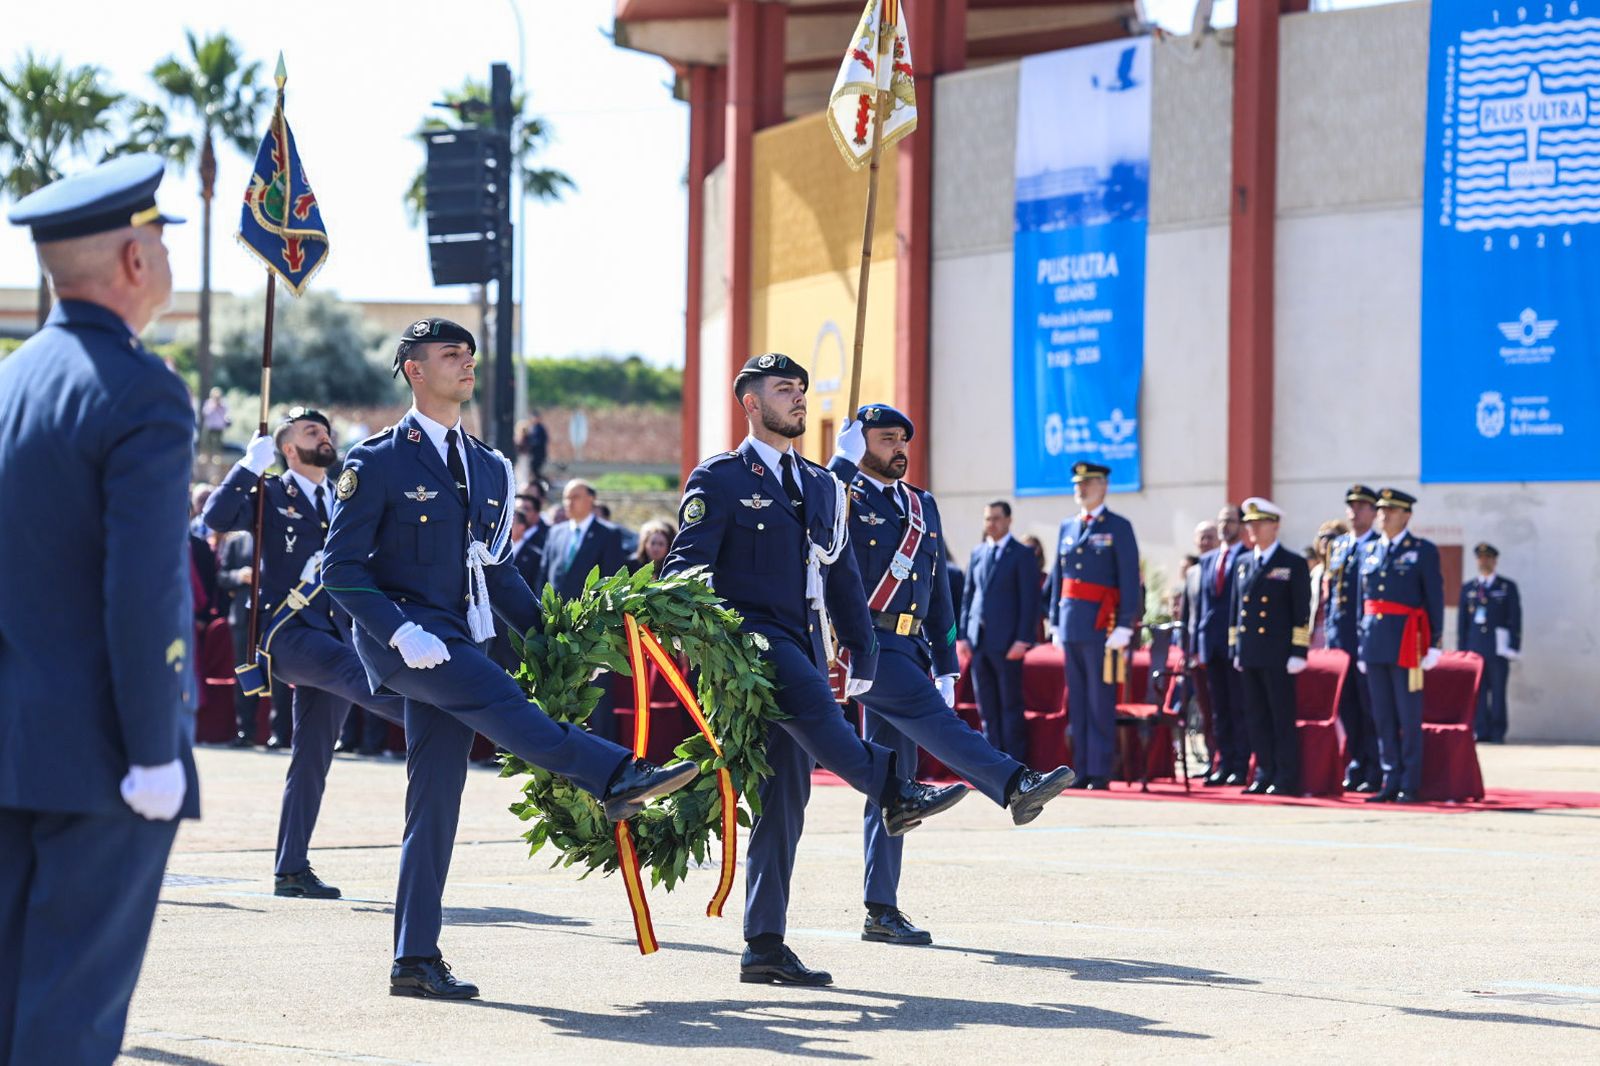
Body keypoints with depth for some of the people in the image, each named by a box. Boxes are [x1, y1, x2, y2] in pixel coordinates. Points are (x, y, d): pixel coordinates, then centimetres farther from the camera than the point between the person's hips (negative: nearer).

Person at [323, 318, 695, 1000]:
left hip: (454, 642, 6)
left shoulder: (488, 469, 16)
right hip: (398, 636, -6)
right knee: (495, 694, -29)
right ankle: (616, 778, -40)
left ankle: (416, 961, 3)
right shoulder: (377, 463, -4)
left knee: (436, 798, 2)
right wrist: (401, 632, -21)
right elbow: (340, 567, -8)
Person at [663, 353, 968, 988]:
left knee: (784, 797, 1)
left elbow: (842, 577, 23)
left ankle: (765, 945, 1)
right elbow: (685, 567, -8)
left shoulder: (822, 488, 20)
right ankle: (893, 792, -43)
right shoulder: (720, 480, 0)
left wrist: (863, 652, 15)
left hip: (802, 646, 6)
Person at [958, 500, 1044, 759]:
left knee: (1010, 705, -2)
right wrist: (963, 635, 7)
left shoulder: (1022, 556, -2)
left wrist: (1022, 640, -14)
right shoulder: (977, 554, 15)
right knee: (986, 706, 6)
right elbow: (968, 595, 16)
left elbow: (1030, 600, -6)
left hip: (1006, 642, -6)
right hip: (978, 641, 6)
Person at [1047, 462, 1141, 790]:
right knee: (1076, 701, 7)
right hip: (1071, 626, 6)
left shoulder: (1118, 528, -2)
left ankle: (1100, 772, -3)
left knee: (1100, 702, -5)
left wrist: (1124, 627, -14)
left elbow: (1130, 579, -7)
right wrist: (1056, 622, 14)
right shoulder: (1067, 528, 16)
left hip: (1101, 626, -6)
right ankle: (1082, 769, 10)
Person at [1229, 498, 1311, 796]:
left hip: (1277, 656, -6)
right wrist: (1235, 649, 13)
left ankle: (1286, 779, -1)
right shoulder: (1243, 563, 16)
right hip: (1249, 656, 6)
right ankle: (1264, 774, 12)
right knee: (1256, 718, 6)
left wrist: (1298, 653, -10)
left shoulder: (1294, 564, -1)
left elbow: (1302, 612, -4)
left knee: (1282, 718, -3)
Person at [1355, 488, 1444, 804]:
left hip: (1406, 643, -5)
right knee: (1383, 717, 6)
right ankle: (1391, 782, 11)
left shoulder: (1423, 551, 0)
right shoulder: (1370, 552, 15)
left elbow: (1435, 600, -3)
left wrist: (1434, 645, -8)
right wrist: (1362, 646, 15)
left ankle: (1410, 785, 1)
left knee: (1408, 718, -3)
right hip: (1374, 644, 5)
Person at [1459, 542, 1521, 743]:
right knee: (1477, 692, 0)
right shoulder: (1467, 589, 14)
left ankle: (1498, 733, -1)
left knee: (1498, 691, -3)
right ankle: (1481, 732, 2)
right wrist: (1461, 649, 6)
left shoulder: (1508, 587, 7)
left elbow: (1515, 619, 3)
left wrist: (1514, 647, -5)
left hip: (1499, 648, -3)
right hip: (1474, 647, 3)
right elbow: (1462, 621, 13)